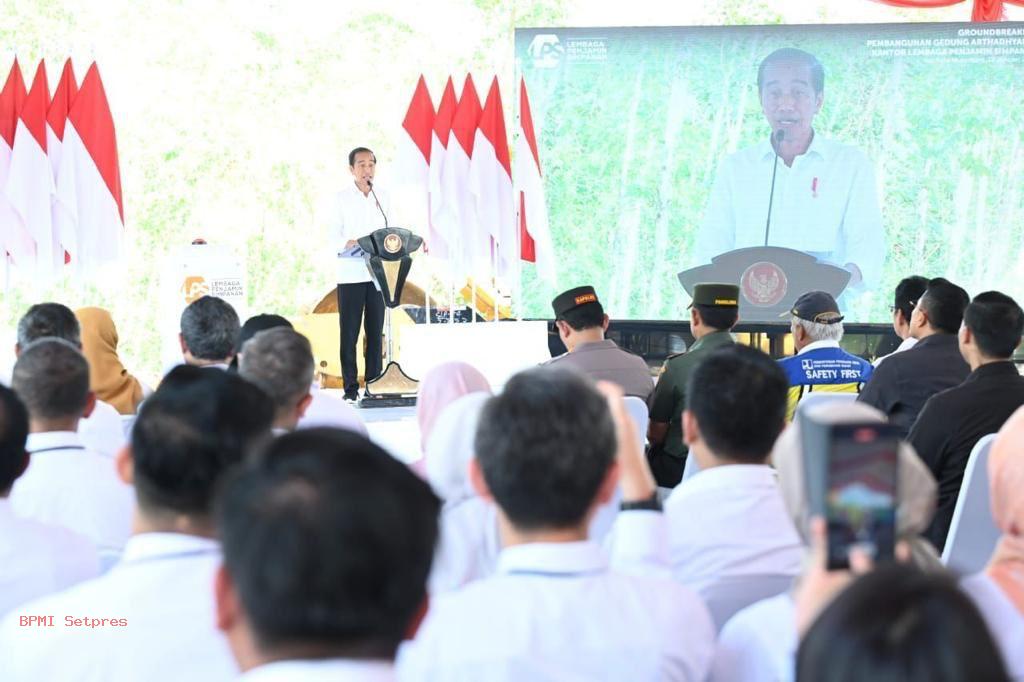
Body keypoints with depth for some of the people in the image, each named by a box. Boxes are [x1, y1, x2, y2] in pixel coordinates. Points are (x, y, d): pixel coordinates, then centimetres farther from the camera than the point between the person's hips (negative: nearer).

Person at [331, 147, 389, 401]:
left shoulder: (382, 196, 11)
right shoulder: (341, 198, -1)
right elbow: (334, 237, -5)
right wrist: (355, 243, -22)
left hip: (377, 272, 4)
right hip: (350, 273, -4)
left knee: (375, 330, 5)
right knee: (349, 331, -2)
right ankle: (350, 386, 2)